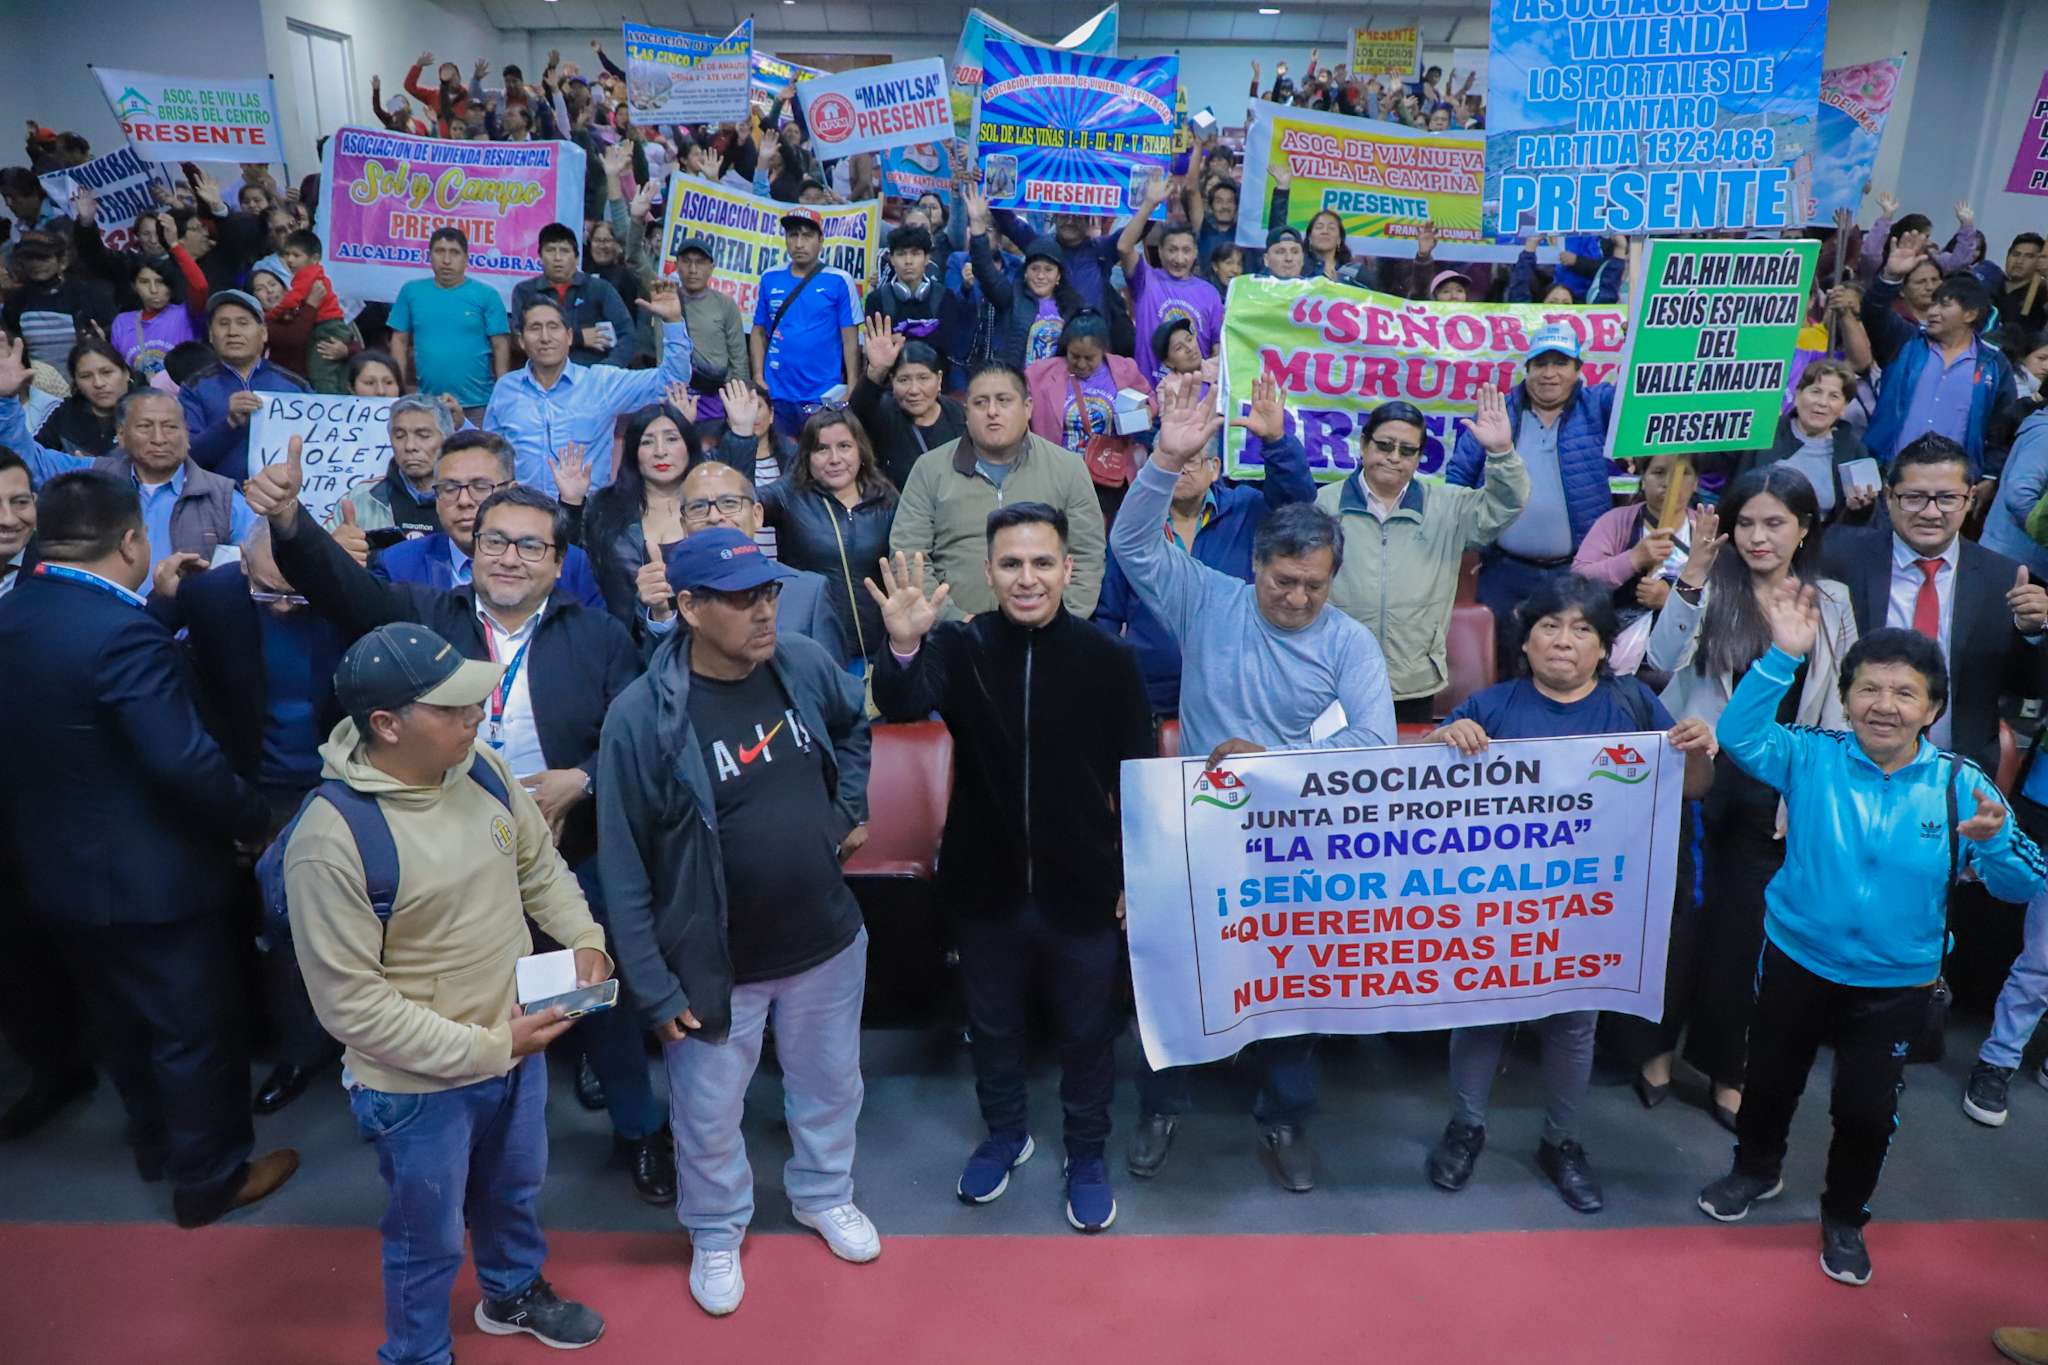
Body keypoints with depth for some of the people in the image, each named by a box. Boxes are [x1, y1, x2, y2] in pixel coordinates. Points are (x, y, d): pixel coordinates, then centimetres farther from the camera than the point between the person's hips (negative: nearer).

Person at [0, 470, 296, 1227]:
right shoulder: (122, 631, -27)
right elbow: (183, 760, -31)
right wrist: (253, 817, -17)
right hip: (149, 877, -8)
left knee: (124, 1021, 26)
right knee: (196, 1030, 10)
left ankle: (158, 1146, 45)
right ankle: (211, 1179, 25)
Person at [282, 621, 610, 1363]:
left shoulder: (481, 768, -11)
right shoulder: (329, 840, -30)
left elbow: (540, 867, 5)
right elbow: (353, 1004, -25)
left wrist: (584, 938, -11)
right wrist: (484, 1049, -22)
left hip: (516, 1044, 6)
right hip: (419, 1083, -6)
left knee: (513, 1190, 30)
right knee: (429, 1239, 19)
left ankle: (513, 1290, 59)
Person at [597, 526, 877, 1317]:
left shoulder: (807, 667, -11)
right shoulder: (641, 717, -22)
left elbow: (857, 726, 15)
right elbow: (624, 869, -15)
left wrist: (851, 808, 5)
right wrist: (653, 987, -13)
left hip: (827, 942, 4)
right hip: (715, 965, -3)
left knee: (829, 1085, 25)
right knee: (708, 1117, 17)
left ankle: (825, 1195, 53)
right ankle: (717, 1234, 47)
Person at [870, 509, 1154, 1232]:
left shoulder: (1109, 658, -12)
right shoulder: (959, 646, -11)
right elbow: (903, 706, -29)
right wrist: (904, 646, -49)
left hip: (1083, 889, -1)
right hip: (987, 887, 1)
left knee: (1088, 1031, 18)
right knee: (994, 1024, 23)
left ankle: (1086, 1154, 42)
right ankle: (1004, 1133, 49)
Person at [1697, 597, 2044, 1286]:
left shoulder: (1960, 786, -12)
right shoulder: (1812, 757, -12)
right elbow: (1739, 734, -28)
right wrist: (1783, 656, -36)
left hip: (1895, 983, 0)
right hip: (1796, 961, 0)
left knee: (1867, 1108, 12)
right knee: (1770, 1078, 20)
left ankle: (1844, 1217, 40)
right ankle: (1756, 1170, 50)